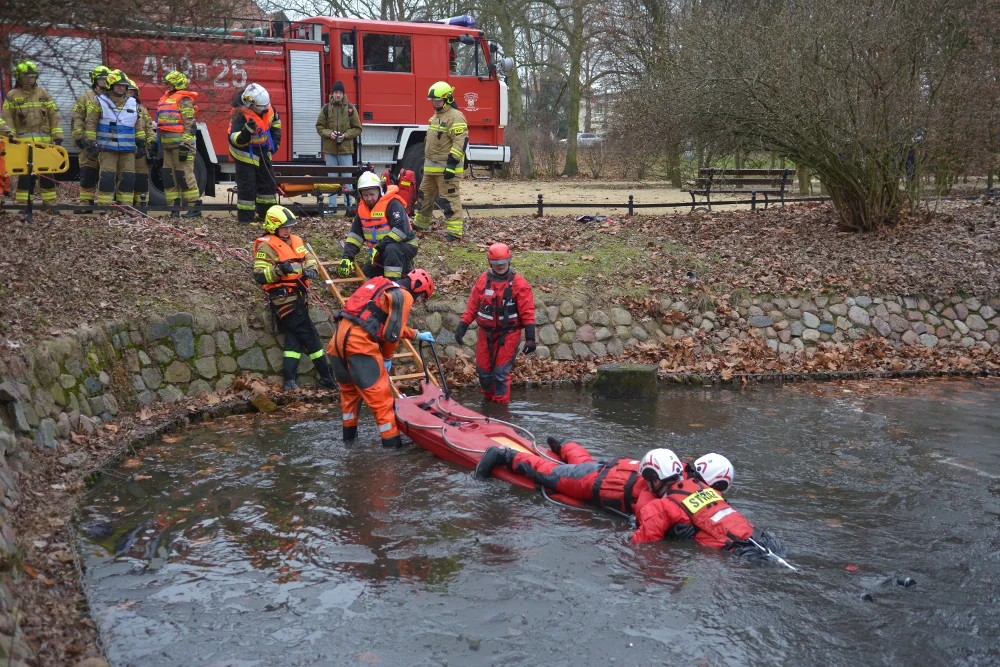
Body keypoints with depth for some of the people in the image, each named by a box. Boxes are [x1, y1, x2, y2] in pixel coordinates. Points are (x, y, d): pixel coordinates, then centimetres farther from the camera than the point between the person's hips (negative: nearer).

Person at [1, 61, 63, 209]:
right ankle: (22, 202, 2)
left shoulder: (43, 93, 9)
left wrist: (57, 136, 0)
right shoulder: (12, 95, 4)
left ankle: (49, 202, 10)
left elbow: (53, 115, 7)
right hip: (23, 141, -2)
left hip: (44, 140, 2)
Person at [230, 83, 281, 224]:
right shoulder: (240, 116, -29)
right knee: (247, 186, -6)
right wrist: (247, 131, -52)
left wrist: (275, 140, 7)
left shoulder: (267, 108, -9)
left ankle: (266, 213, 28)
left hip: (263, 153, 8)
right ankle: (245, 217, 2)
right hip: (245, 155, -8)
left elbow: (275, 122, 14)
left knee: (268, 182, 14)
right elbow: (234, 139, -36)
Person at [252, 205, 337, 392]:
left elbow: (310, 257, 12)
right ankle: (327, 377, 2)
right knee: (309, 335, -5)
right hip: (284, 298, -8)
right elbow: (259, 275, -15)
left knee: (294, 336, 6)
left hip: (298, 297, 8)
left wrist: (311, 269, -10)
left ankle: (289, 379, 7)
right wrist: (278, 269, -30)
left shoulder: (295, 241, 14)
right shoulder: (266, 246, -10)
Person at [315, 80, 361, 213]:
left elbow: (357, 129, 4)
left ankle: (348, 205, 7)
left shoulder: (351, 108, 2)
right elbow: (319, 127, 8)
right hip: (330, 150, 1)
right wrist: (329, 133, -10)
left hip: (346, 149, -1)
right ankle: (332, 206, 12)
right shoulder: (326, 108, 5)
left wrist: (345, 135, -11)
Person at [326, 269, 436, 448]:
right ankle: (392, 442, -3)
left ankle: (349, 433, 39)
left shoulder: (383, 287, 25)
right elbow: (391, 333, -8)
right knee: (380, 396, -3)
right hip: (360, 343, -9)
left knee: (349, 390, 26)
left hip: (339, 339, 9)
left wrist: (417, 335, 45)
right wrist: (387, 357, 8)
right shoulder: (404, 296, -1)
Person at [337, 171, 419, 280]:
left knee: (391, 249, -39)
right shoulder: (362, 208, 2)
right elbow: (355, 234, 3)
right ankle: (402, 267, 20)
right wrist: (347, 257, -11)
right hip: (381, 252, 9)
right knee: (366, 275, 9)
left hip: (405, 247, -9)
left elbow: (401, 229, -33)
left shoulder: (392, 204, -22)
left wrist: (380, 247, -34)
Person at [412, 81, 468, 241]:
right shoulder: (436, 116, 18)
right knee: (425, 194, 19)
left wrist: (451, 165, -27)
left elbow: (460, 142, -23)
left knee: (450, 198, -9)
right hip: (431, 167, 10)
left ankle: (454, 231, -7)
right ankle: (420, 223, 33)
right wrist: (425, 162, 25)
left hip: (447, 167, -10)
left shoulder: (455, 117, -15)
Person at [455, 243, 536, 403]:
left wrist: (530, 338, -13)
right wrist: (462, 328, 2)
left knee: (501, 373, -5)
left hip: (508, 334, -4)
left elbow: (527, 313, -8)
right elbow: (472, 307, 8)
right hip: (486, 334, 4)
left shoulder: (519, 283, -7)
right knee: (483, 371, 12)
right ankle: (488, 399, 35)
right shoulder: (483, 280, 3)